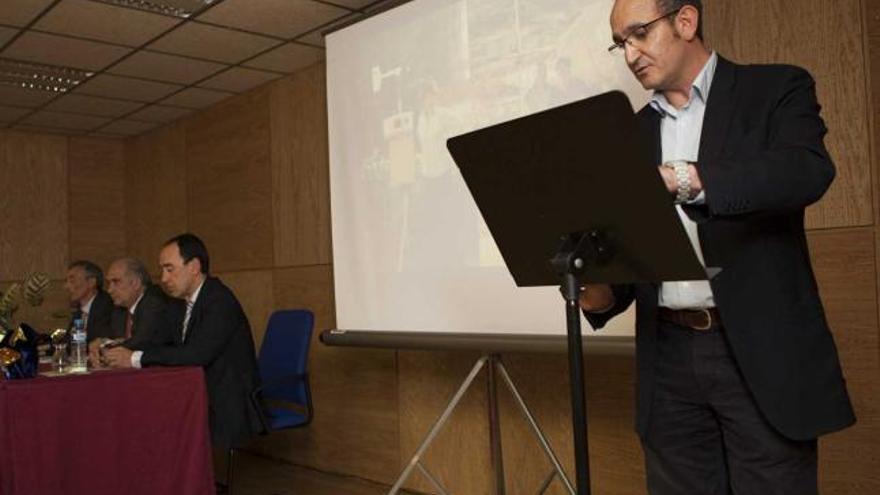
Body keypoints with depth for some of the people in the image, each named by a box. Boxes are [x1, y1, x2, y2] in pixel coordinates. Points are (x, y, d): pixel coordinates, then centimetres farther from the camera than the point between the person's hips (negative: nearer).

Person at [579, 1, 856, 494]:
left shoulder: (777, 89, 2)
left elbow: (808, 170, -19)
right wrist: (602, 294, -8)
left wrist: (680, 177, -30)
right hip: (670, 357, 4)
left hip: (762, 351, -3)